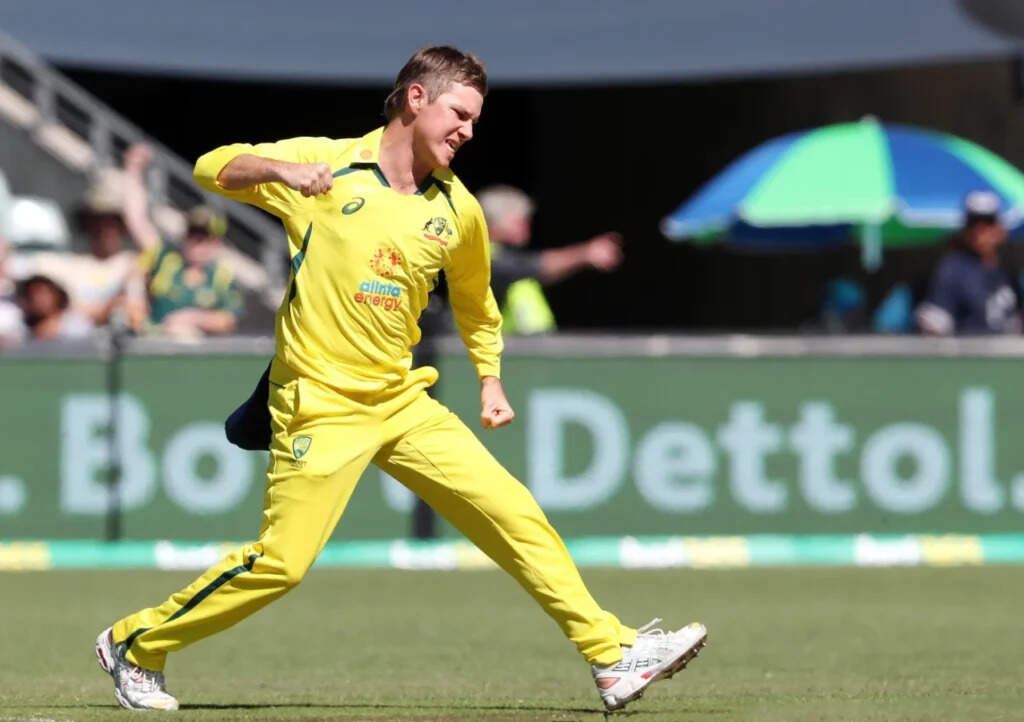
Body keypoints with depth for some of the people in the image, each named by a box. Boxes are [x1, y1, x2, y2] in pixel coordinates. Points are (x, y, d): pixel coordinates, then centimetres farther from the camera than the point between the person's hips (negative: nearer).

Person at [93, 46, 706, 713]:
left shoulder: (458, 210, 7)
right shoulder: (327, 162, -6)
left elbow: (475, 302, 25)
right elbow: (213, 168, -8)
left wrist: (491, 382, 19)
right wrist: (281, 169, -26)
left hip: (403, 402, 5)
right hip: (321, 404, -5)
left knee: (516, 514, -3)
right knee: (280, 562, -10)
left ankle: (612, 657, 3)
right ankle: (134, 647, 8)